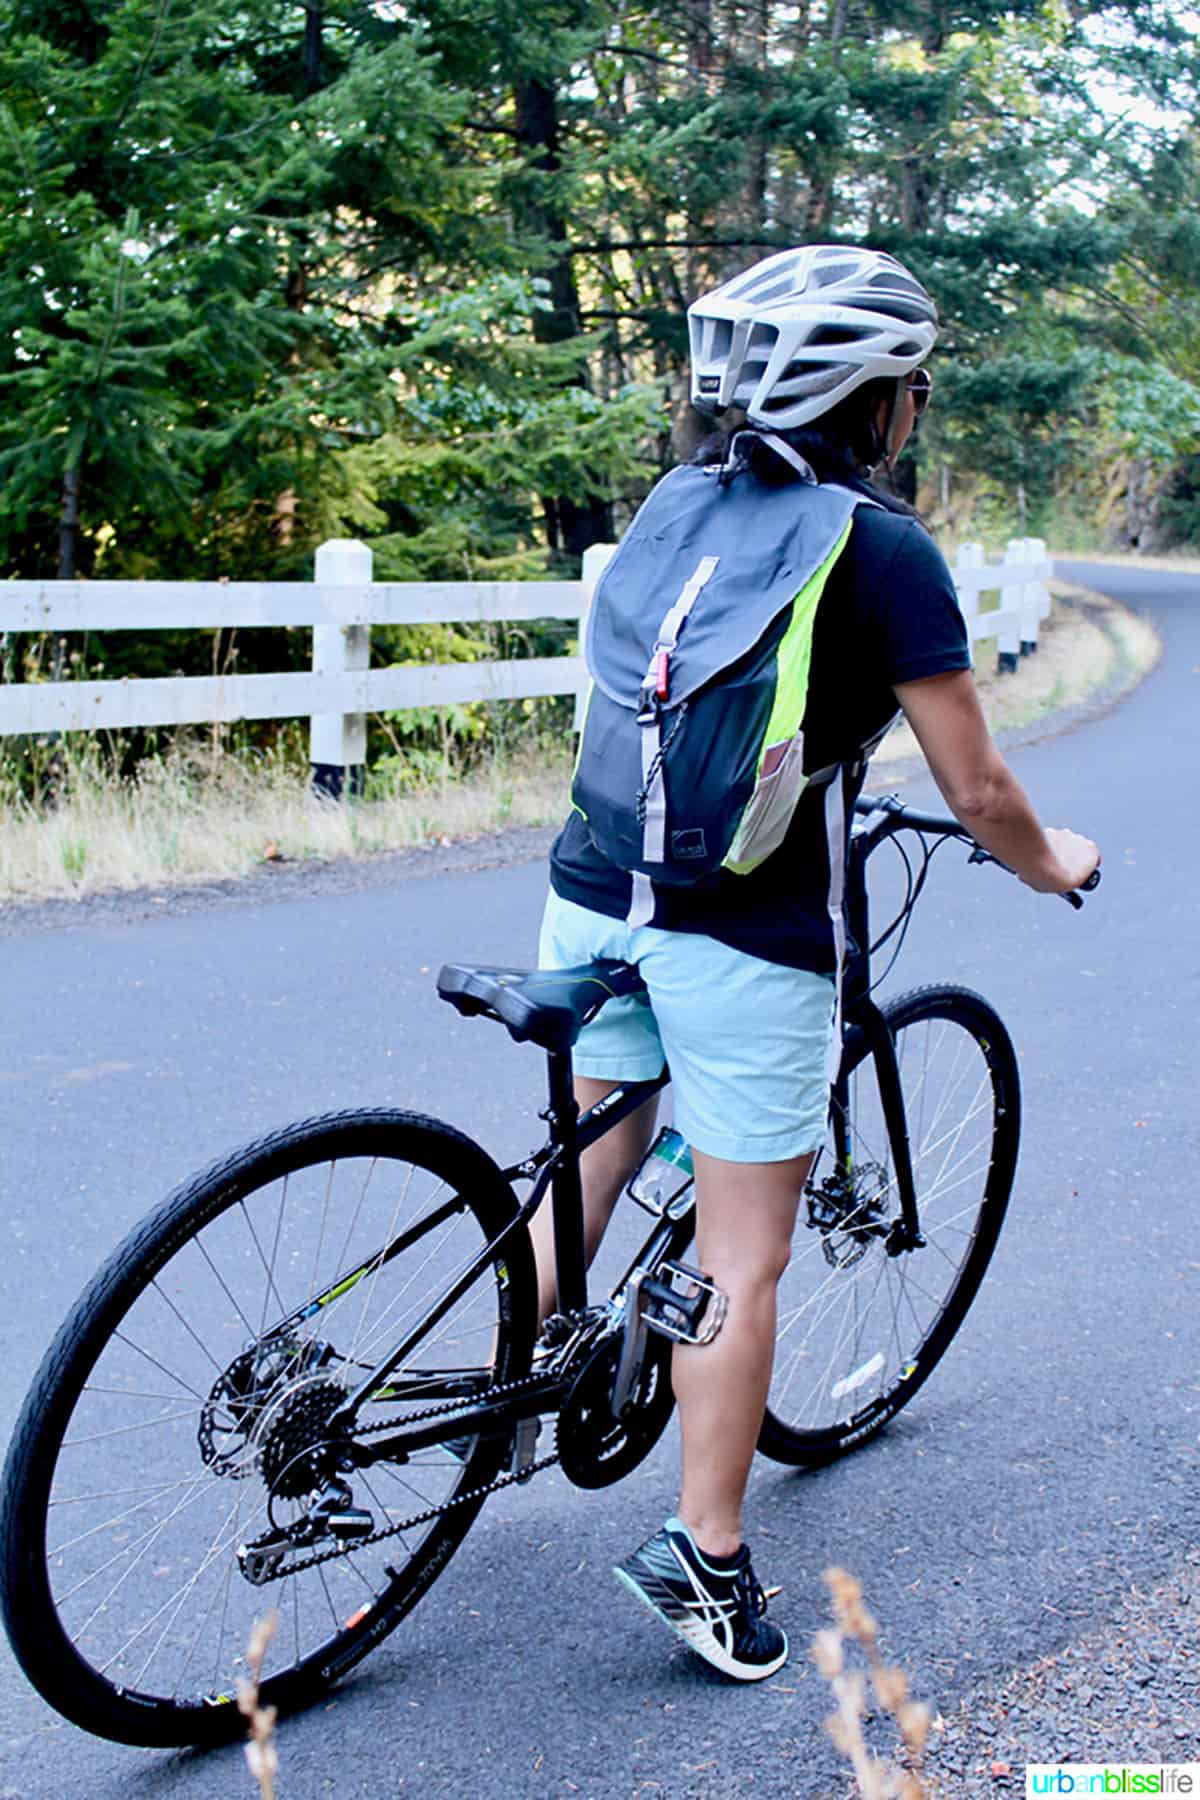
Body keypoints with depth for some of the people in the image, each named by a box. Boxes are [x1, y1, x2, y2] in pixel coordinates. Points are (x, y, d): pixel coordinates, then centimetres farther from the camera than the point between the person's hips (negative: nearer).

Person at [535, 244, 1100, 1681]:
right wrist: (1053, 864, 14)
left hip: (596, 890, 7)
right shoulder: (883, 548, -10)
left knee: (592, 1165, 26)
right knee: (741, 1256, 6)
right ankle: (703, 1555, 13)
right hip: (742, 934, -6)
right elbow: (976, 792, -7)